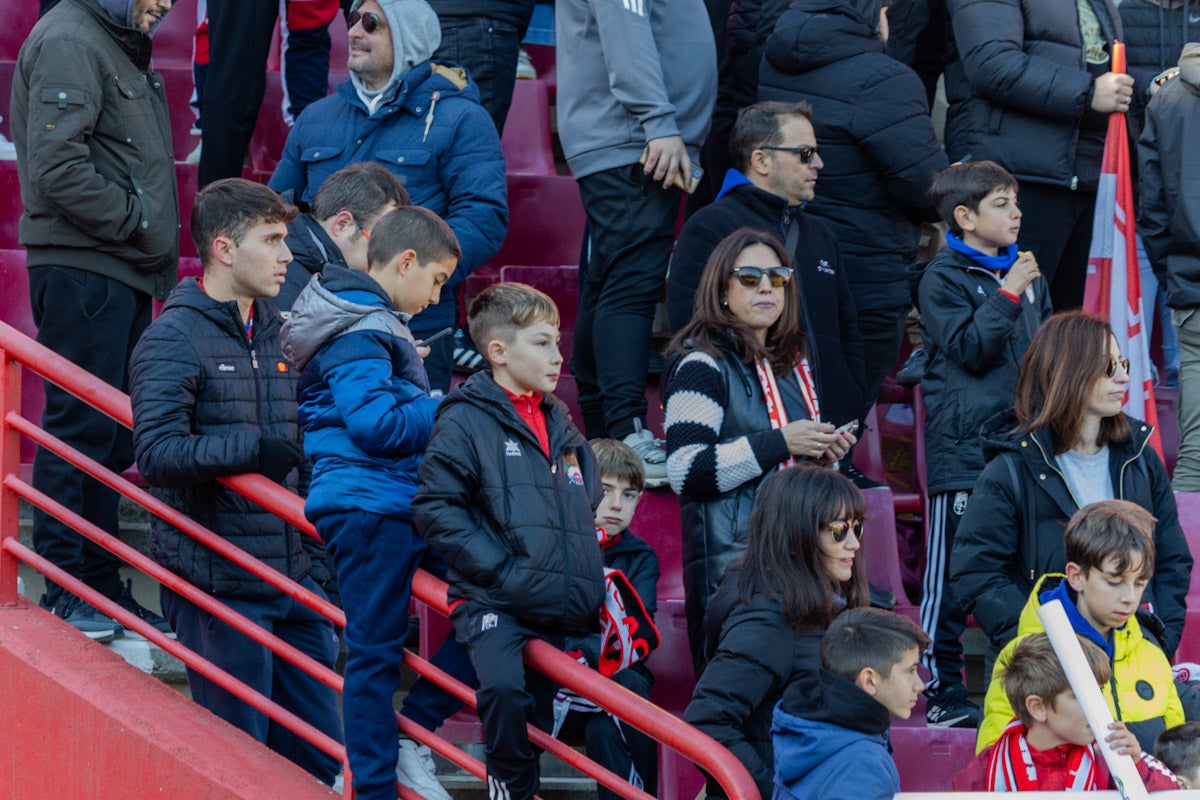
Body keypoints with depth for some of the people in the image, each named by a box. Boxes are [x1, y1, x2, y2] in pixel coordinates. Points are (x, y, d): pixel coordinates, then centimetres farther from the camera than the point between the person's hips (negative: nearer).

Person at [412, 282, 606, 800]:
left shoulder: (561, 427, 18)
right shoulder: (465, 422, -4)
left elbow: (583, 511, 31)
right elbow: (436, 509, -10)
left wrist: (591, 585, 16)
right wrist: (503, 571, -16)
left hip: (559, 609, 7)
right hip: (493, 604, -7)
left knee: (539, 719, 9)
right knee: (504, 689, -30)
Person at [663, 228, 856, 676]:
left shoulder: (792, 364, 18)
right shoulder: (703, 366, -6)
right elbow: (686, 474, -16)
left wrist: (825, 454, 8)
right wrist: (778, 443, -19)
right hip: (730, 566, -7)